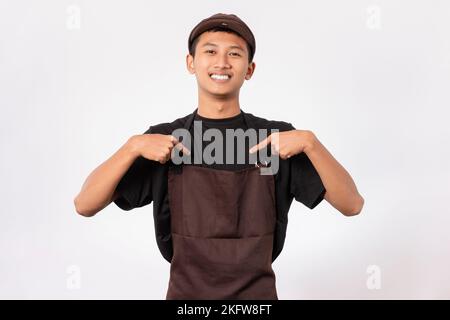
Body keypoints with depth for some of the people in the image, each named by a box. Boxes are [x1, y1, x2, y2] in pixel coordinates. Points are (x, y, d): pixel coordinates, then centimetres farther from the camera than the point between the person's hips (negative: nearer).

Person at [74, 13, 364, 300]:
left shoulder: (278, 138, -6)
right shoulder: (162, 140, -6)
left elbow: (352, 205, -11)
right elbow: (85, 205, -11)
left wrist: (310, 142, -23)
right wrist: (134, 146, -23)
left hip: (258, 294, 0)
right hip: (186, 292, 0)